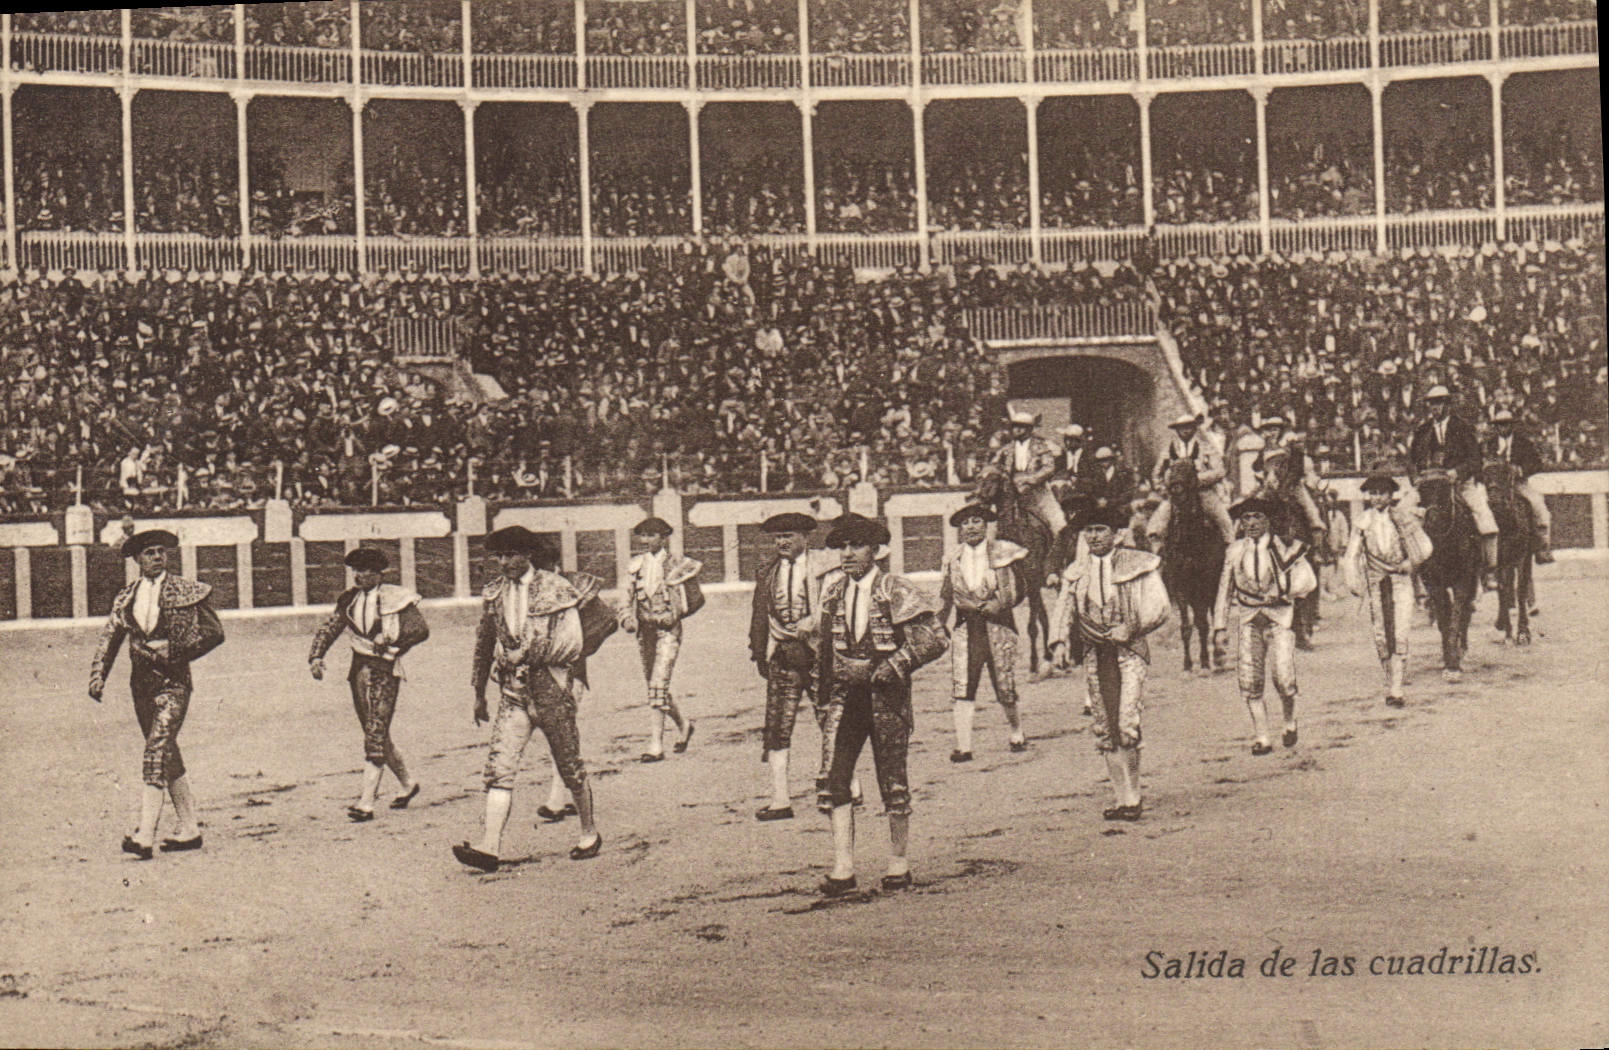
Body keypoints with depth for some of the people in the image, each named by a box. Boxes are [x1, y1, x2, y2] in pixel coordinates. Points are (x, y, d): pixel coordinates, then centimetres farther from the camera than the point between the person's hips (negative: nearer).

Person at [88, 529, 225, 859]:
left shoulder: (186, 591, -4)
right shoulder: (126, 597, 10)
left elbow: (214, 632, -4)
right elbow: (109, 637, 7)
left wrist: (175, 654, -11)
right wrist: (98, 676, -6)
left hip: (173, 683, -6)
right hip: (141, 684, 6)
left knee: (157, 753, -17)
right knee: (168, 757, 12)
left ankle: (145, 836, -23)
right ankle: (188, 830, 21)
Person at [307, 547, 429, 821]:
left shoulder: (396, 598, -6)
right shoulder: (350, 599, 10)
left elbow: (421, 628, -10)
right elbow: (329, 628, 6)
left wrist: (392, 641, -21)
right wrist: (316, 656, -9)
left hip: (385, 671, -6)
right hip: (359, 668, 6)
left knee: (376, 736, -12)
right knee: (376, 736, 14)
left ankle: (366, 803, -15)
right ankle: (408, 784, 35)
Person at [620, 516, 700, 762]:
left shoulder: (677, 564, -3)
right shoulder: (636, 565, 8)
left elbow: (694, 598, 3)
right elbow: (629, 597, 13)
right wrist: (628, 619, -5)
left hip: (668, 629, -5)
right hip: (644, 630, 5)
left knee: (658, 684, -14)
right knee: (654, 685, 12)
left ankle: (656, 745, -14)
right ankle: (683, 724, 37)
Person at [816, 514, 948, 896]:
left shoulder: (896, 592, -9)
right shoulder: (832, 592, 7)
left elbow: (936, 638, -11)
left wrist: (894, 666, -16)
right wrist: (825, 685, 14)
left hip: (886, 695, -4)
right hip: (845, 694, 4)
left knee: (892, 782, 4)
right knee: (836, 778, -6)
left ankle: (898, 865, 18)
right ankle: (843, 869, -4)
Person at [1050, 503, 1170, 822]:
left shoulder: (1139, 564, 0)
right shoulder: (1075, 573, 13)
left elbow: (1159, 608, -1)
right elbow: (1064, 611, 11)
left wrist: (1130, 628, -13)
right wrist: (1060, 640, -7)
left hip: (1129, 652, -4)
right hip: (1095, 655, 4)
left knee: (1126, 724, -16)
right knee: (1105, 729, 3)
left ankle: (1133, 794, -3)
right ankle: (1122, 798, 10)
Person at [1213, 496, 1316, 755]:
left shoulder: (1284, 549, 0)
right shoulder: (1234, 551, 8)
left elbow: (1308, 581, -6)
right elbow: (1225, 589, 14)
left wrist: (1280, 592, -19)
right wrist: (1220, 627, 11)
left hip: (1280, 617, -3)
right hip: (1249, 619, 3)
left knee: (1283, 677, -11)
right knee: (1250, 681, -5)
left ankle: (1290, 723, 17)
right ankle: (1261, 738, 4)